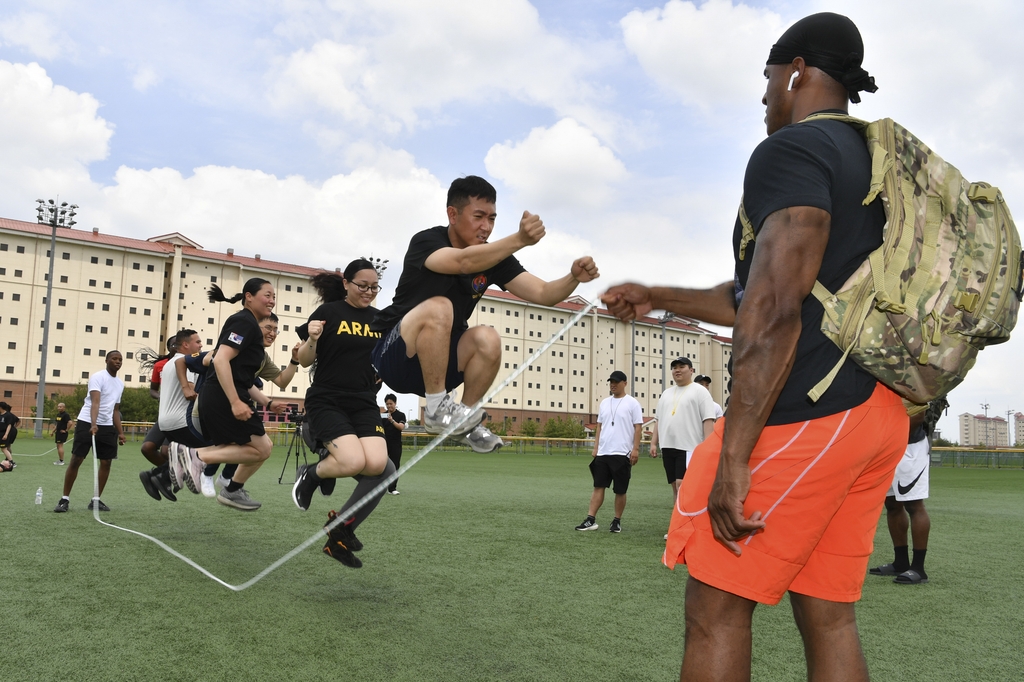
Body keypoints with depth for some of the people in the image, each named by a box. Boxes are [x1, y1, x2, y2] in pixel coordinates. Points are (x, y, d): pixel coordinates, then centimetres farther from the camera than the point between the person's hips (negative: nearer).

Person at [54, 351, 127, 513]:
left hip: (107, 426, 6)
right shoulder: (97, 377, -10)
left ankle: (96, 500, 11)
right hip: (86, 423, -6)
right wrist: (93, 424, -38)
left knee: (106, 462, 2)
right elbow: (95, 402, -24)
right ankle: (65, 499, 6)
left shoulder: (120, 384, 13)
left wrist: (120, 432, 16)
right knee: (76, 460, -4)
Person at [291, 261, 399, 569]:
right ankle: (310, 475, 11)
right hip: (326, 402, -4)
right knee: (354, 462, -26)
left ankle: (341, 532, 3)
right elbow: (304, 361, -2)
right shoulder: (328, 312, -4)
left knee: (378, 465, -19)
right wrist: (312, 339, -21)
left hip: (364, 405, 4)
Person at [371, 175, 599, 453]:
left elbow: (543, 293, -8)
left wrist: (574, 277, -29)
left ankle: (465, 422, -4)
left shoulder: (493, 257, -1)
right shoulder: (425, 241, -17)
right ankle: (436, 409, -20)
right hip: (394, 358, -5)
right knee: (438, 307, -32)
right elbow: (464, 262, -39)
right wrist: (519, 239, -53)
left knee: (487, 339, -25)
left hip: (437, 364, 5)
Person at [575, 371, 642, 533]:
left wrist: (635, 449, -13)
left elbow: (637, 428, -6)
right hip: (603, 453, 5)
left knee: (620, 490, 3)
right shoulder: (604, 403, 13)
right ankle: (591, 519, 2)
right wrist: (595, 448, 10)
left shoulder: (632, 403, -3)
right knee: (598, 486, 2)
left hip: (622, 453, -5)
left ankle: (617, 521, 14)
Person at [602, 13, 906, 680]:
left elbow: (775, 312, -20)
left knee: (716, 606, 1)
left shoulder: (791, 150, -8)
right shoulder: (874, 164, 22)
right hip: (877, 409, 9)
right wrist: (655, 297, 32)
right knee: (829, 617, 13)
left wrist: (732, 459, -21)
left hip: (804, 414, -9)